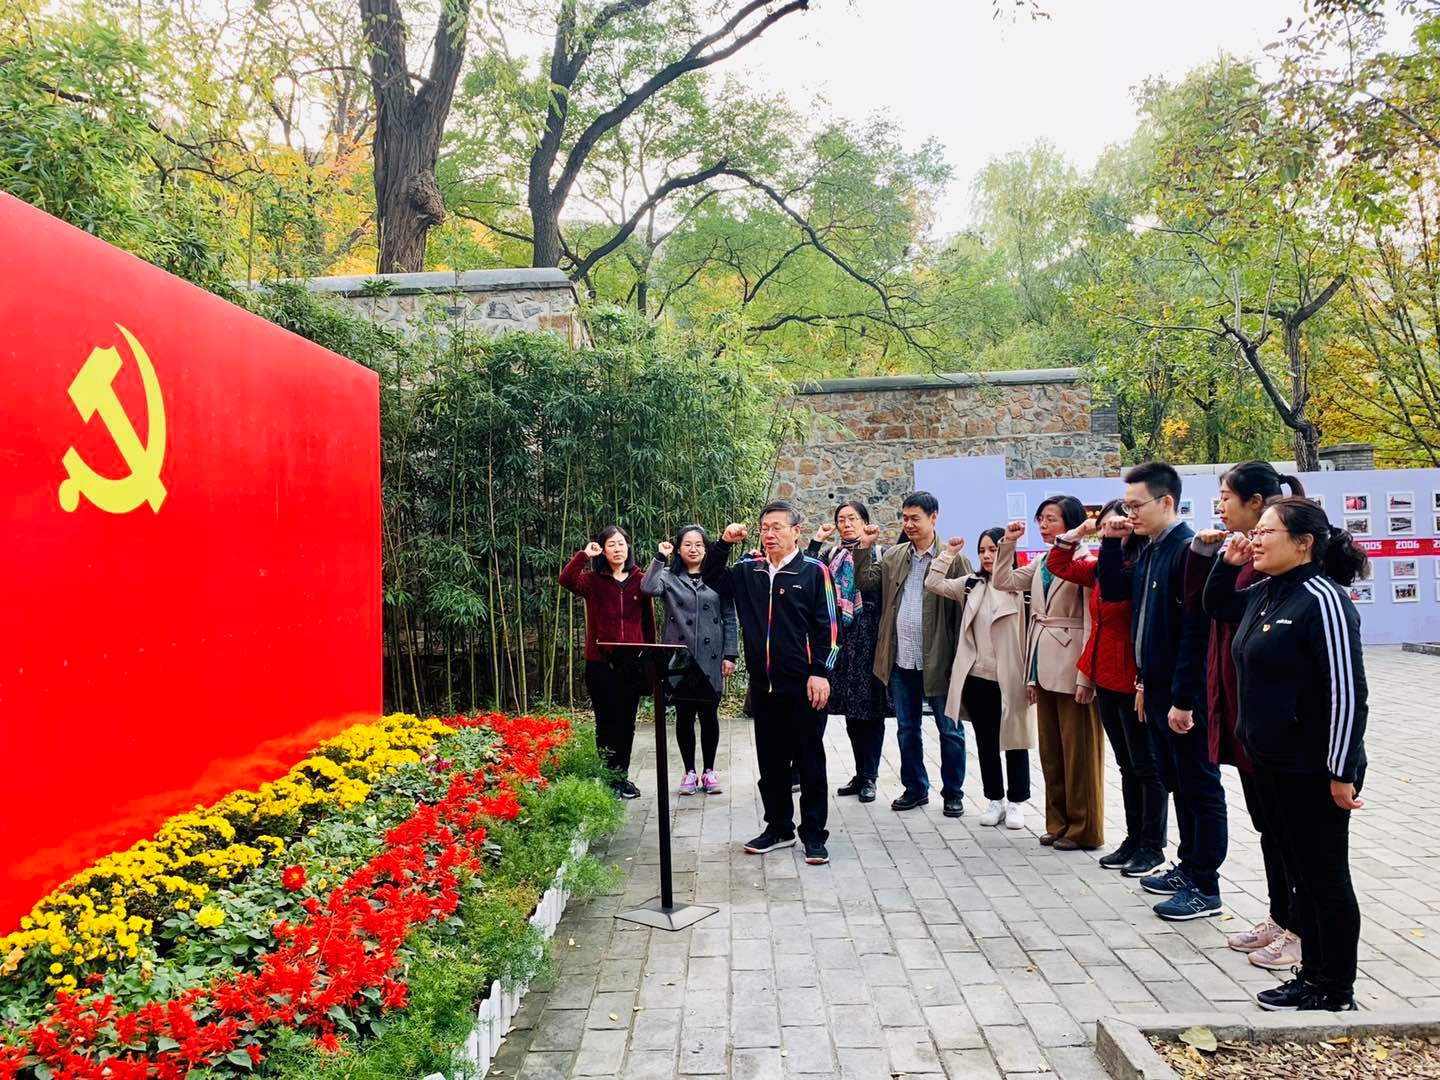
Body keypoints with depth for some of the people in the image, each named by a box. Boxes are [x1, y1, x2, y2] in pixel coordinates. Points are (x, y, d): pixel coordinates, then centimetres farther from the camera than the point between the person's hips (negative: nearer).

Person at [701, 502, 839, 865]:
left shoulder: (814, 571, -5)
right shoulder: (749, 571, 8)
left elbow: (828, 627, -7)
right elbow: (711, 578, 17)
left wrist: (821, 673, -14)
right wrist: (724, 543, 2)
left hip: (803, 685, -5)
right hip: (762, 685, 5)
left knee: (810, 762, 5)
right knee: (770, 761, 14)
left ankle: (814, 835, 14)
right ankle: (779, 828, 28)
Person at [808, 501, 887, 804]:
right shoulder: (832, 555, 12)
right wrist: (815, 541, 0)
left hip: (869, 637, -4)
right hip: (842, 639, 4)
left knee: (871, 709, 1)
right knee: (851, 710, 10)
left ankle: (869, 776, 10)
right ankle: (861, 774, 21)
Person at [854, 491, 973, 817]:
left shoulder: (953, 558, -9)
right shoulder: (893, 556, 9)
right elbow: (867, 582, 7)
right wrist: (864, 547, -2)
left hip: (938, 661, -5)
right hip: (901, 660, 5)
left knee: (950, 731, 9)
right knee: (907, 729, 16)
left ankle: (953, 793, 23)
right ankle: (915, 788, 30)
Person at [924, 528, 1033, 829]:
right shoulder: (971, 585, 8)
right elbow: (934, 583, 2)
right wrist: (948, 554, -2)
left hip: (1010, 679, -4)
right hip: (977, 678, 4)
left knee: (1014, 741, 8)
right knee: (985, 742, 13)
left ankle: (1016, 802, 22)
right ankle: (995, 799, 27)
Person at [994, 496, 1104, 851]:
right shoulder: (1041, 562, 12)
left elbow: (1092, 621, -15)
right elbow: (1003, 582, 14)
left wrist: (1086, 675, -18)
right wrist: (1008, 543, 6)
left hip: (1071, 667, -8)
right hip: (1043, 665, 8)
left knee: (1077, 751, 2)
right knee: (1050, 751, 14)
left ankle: (1082, 829, 14)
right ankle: (1058, 823, 25)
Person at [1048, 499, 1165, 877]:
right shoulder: (1100, 567, 8)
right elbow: (1059, 564, 23)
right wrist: (1077, 534, 10)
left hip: (1132, 683, -8)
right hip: (1105, 679, 8)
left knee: (1146, 766, 5)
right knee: (1127, 765, 17)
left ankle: (1152, 846, 17)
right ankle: (1134, 839, 27)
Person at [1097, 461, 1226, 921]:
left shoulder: (1190, 550, -18)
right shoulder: (1149, 552, 10)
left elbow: (1196, 630, -22)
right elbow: (1112, 591, 19)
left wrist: (1182, 699, -22)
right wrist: (1110, 543, 6)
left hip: (1185, 693, -9)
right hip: (1156, 688, 9)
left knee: (1199, 786, 2)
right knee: (1177, 783, 18)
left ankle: (1205, 888, 12)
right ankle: (1188, 866, 32)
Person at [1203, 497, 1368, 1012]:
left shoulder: (1322, 599, -18)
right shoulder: (1264, 594, 7)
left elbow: (1347, 693, -20)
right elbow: (1216, 607, 28)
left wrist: (1341, 772, -19)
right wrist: (1227, 563, 10)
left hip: (1315, 771, -9)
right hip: (1270, 762, 9)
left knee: (1325, 878, 5)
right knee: (1300, 874, 17)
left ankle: (1336, 993, 19)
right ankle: (1313, 975, 30)